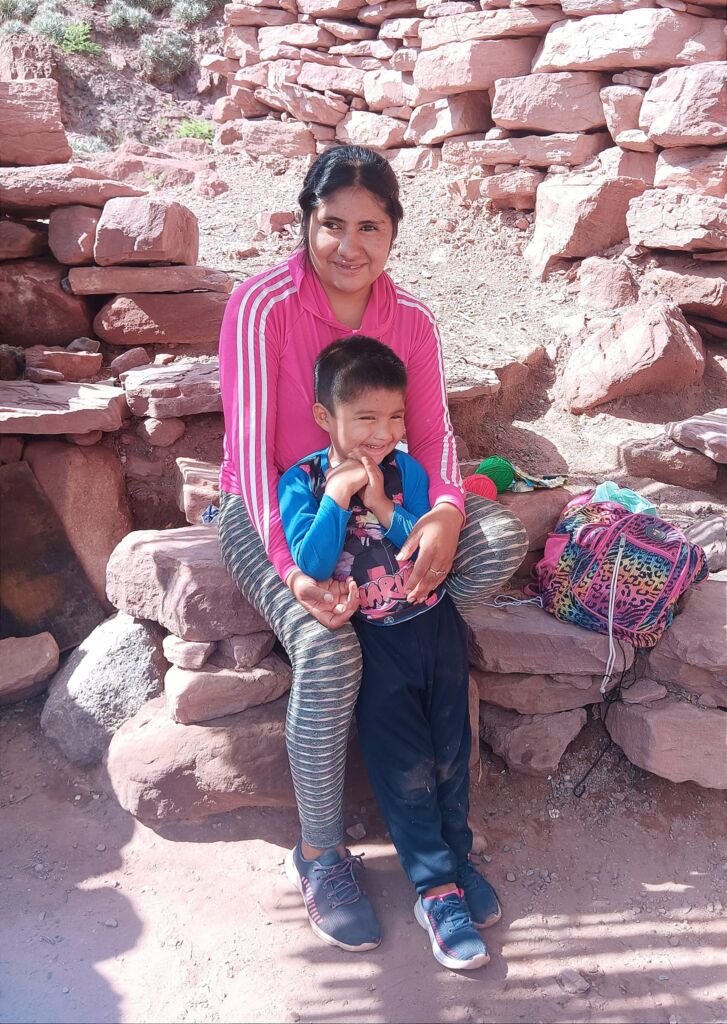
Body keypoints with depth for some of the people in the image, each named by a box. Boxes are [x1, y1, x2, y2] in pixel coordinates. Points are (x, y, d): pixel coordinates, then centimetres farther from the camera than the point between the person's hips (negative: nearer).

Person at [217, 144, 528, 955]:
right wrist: (291, 565, -33)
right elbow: (251, 442, -22)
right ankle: (320, 854, -8)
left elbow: (431, 433, -5)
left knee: (503, 539, -19)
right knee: (328, 652, -30)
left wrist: (446, 513, -29)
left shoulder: (410, 321, -2)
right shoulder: (262, 306, -17)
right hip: (269, 510, -4)